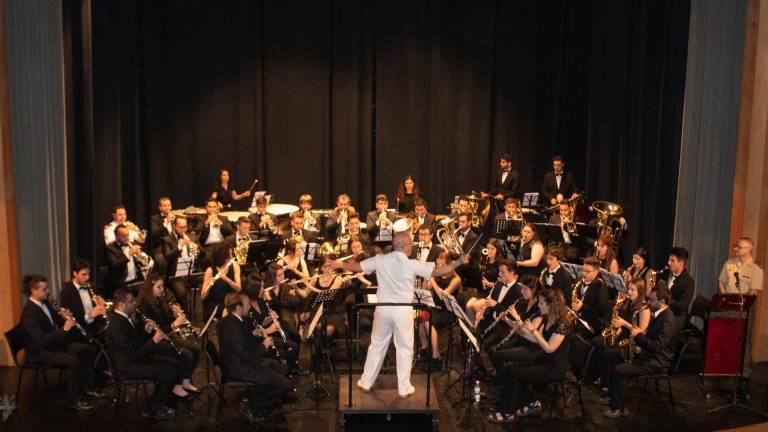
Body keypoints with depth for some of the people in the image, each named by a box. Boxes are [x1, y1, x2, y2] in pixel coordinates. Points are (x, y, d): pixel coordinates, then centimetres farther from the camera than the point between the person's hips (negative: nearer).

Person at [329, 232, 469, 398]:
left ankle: (366, 382, 27)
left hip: (383, 308, 3)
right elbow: (437, 272, -13)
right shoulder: (412, 264, -13)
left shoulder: (380, 260, -3)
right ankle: (404, 389, 16)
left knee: (377, 345, 18)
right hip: (403, 310, -3)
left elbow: (358, 267, 7)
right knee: (405, 349, 10)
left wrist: (340, 264, 24)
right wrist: (458, 262, -6)